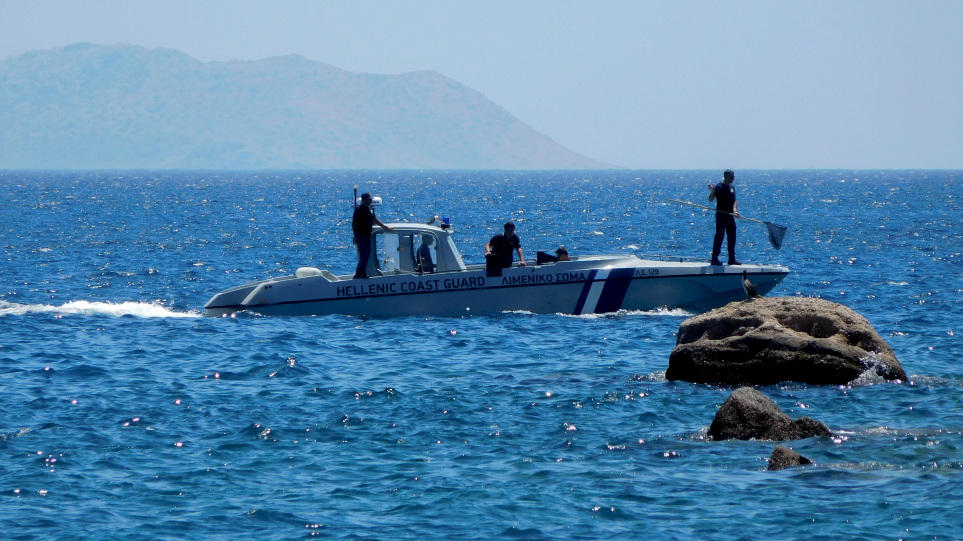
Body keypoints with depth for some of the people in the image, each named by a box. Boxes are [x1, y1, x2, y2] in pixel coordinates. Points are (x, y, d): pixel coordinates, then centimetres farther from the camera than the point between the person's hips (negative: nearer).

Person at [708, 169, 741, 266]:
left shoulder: (732, 188, 14)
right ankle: (715, 258, -2)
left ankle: (732, 259, 16)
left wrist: (735, 210, 0)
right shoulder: (719, 187, -8)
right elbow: (711, 200, -13)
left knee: (732, 238, 9)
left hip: (730, 216, 7)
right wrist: (712, 192, -32)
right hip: (721, 215, -7)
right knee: (719, 236, -6)